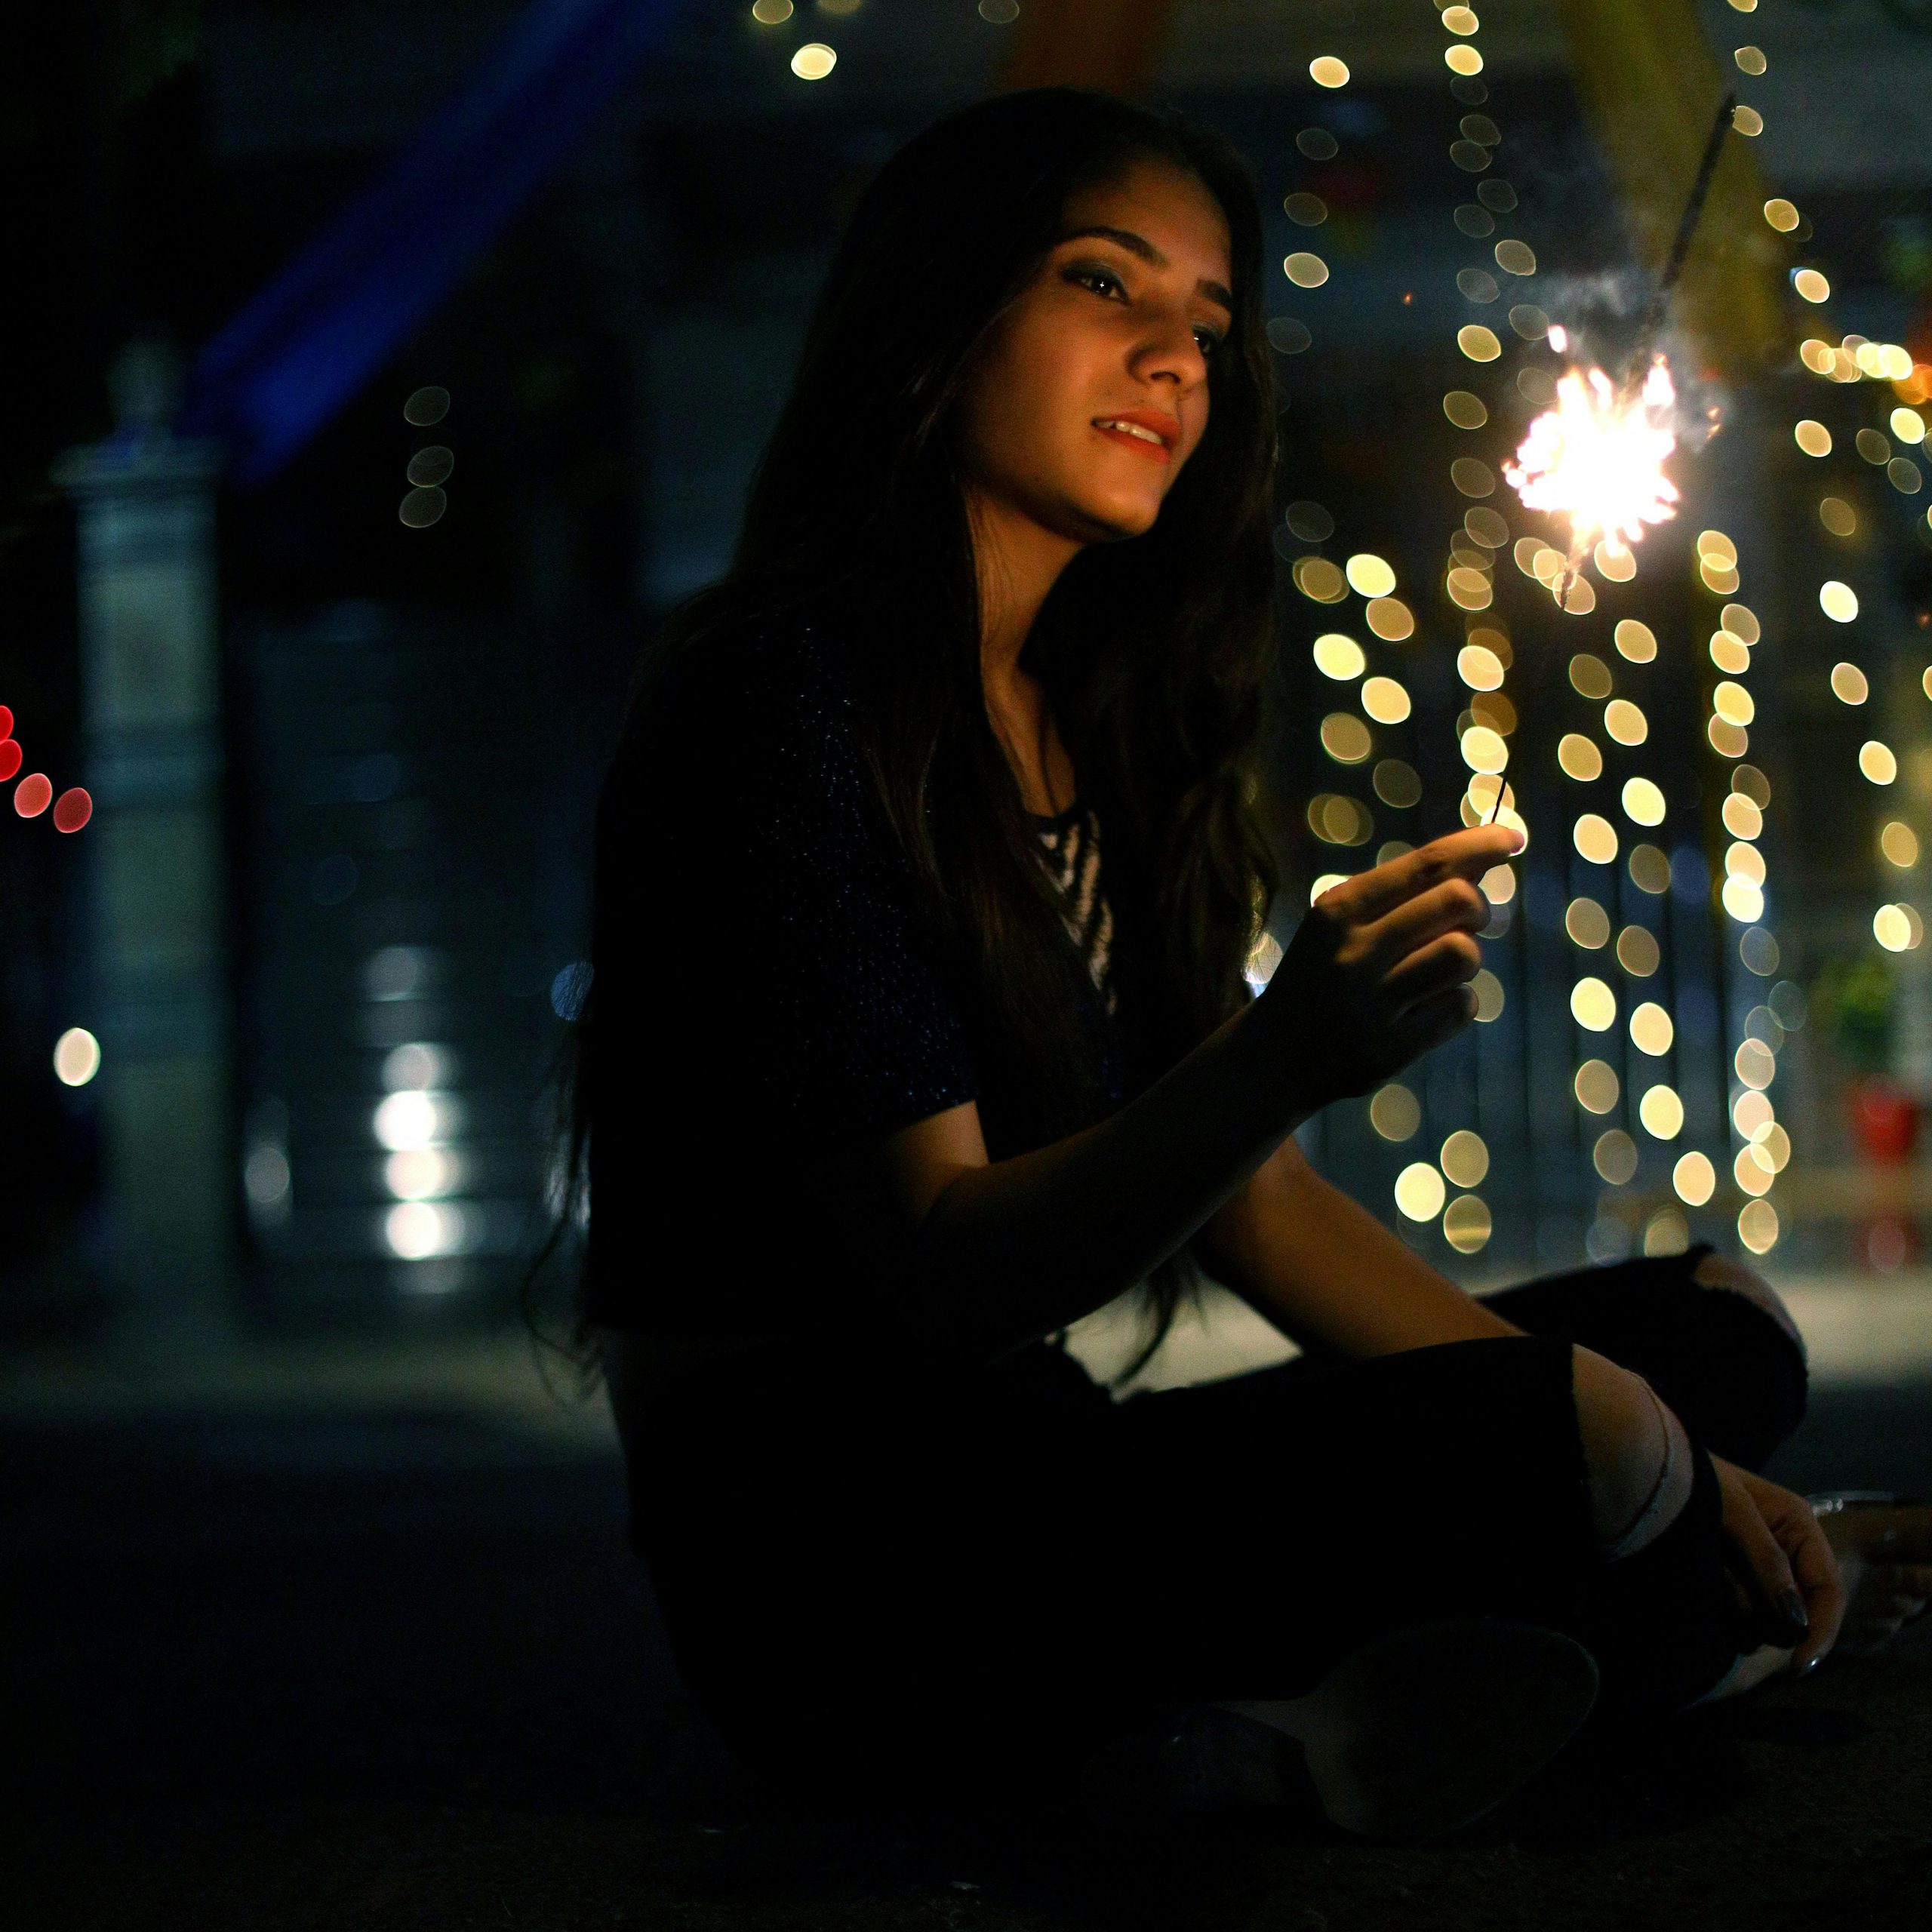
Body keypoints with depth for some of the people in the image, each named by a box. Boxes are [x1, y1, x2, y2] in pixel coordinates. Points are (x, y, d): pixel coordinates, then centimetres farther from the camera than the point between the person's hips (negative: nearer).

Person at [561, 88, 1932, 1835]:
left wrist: (1662, 1453, 2)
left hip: (1029, 1481, 9)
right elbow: (939, 1270, -18)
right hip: (833, 1575, -9)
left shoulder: (1105, 731, 14)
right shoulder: (781, 705, -12)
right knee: (1560, 1442, -29)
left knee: (1719, 1326, 8)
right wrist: (1281, 1064, -34)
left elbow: (1252, 1207, 11)